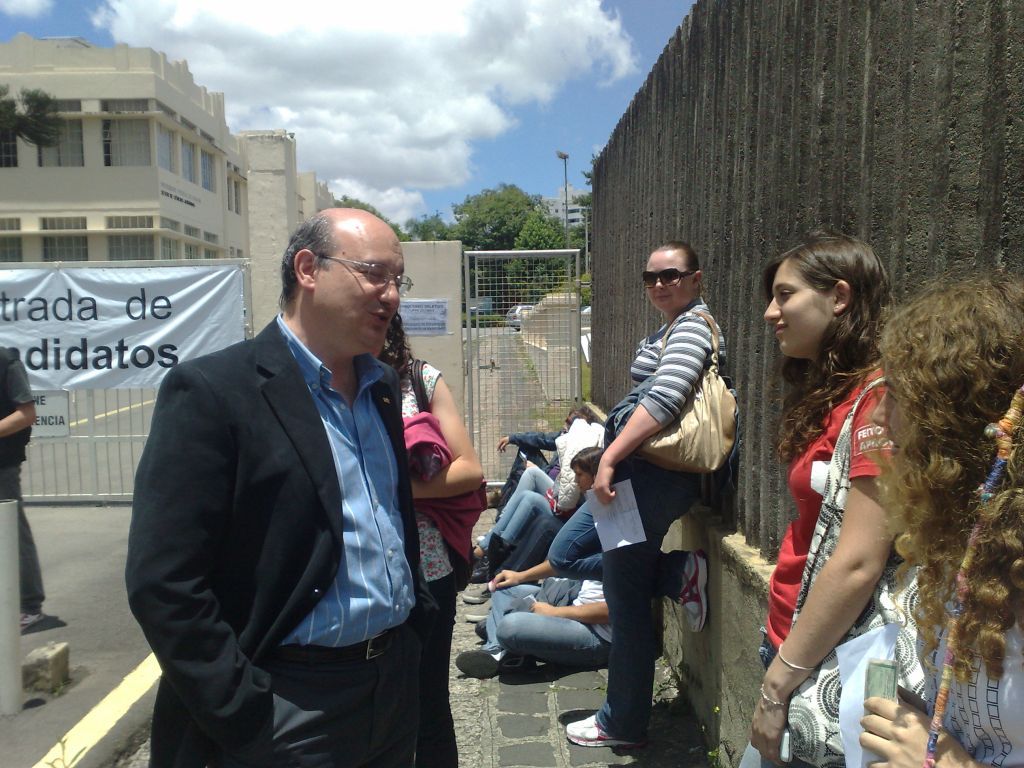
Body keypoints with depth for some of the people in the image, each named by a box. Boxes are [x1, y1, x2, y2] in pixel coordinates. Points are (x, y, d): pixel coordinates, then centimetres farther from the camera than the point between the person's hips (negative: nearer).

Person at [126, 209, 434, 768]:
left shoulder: (384, 386, 6)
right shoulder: (210, 391, -16)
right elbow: (163, 585, -18)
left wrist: (415, 614, 9)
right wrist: (248, 722, -16)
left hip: (397, 679, 7)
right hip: (291, 707, -7)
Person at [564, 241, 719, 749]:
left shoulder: (691, 327, -11)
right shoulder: (666, 330, 19)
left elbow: (664, 400, -25)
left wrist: (609, 459, -26)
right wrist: (614, 458, 14)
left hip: (655, 478, -11)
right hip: (640, 475, 11)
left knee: (626, 599, 0)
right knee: (565, 552, 19)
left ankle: (622, 725, 18)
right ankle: (677, 573, 13)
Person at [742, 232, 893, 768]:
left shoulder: (878, 396, -18)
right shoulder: (833, 392, 10)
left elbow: (857, 564, -23)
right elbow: (815, 539, 10)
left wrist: (779, 683, -16)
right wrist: (780, 649, 7)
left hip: (819, 662, -8)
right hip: (792, 640, 8)